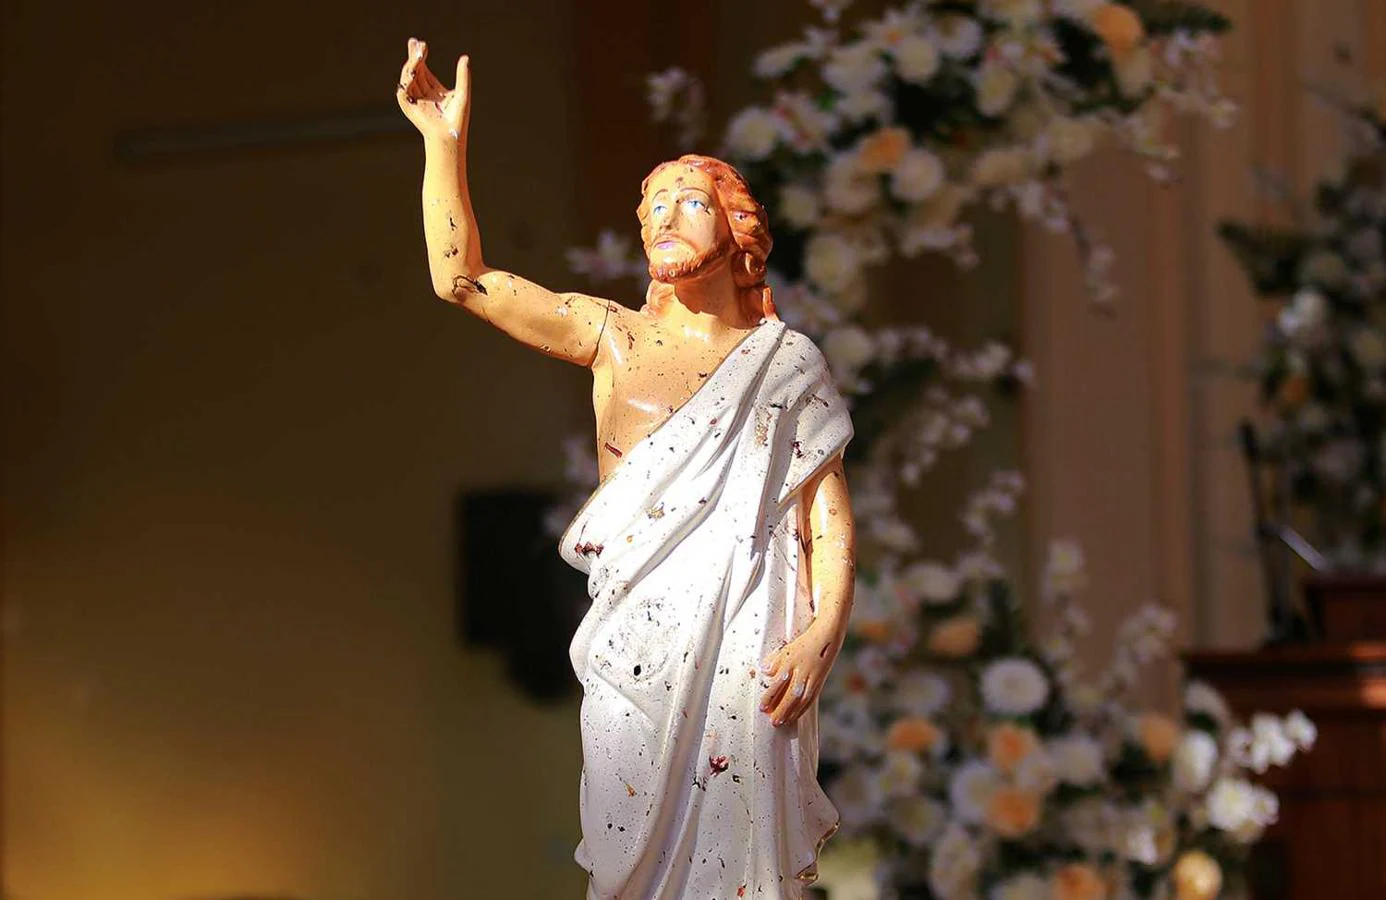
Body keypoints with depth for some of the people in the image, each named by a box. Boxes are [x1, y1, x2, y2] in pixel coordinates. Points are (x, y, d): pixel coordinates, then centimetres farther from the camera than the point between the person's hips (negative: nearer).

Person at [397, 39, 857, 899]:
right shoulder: (614, 338, 10)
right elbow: (461, 278, 3)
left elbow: (831, 516, 0)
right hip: (632, 642, 2)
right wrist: (446, 142, -4)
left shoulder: (788, 362, 5)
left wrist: (822, 636, -14)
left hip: (747, 643, -2)